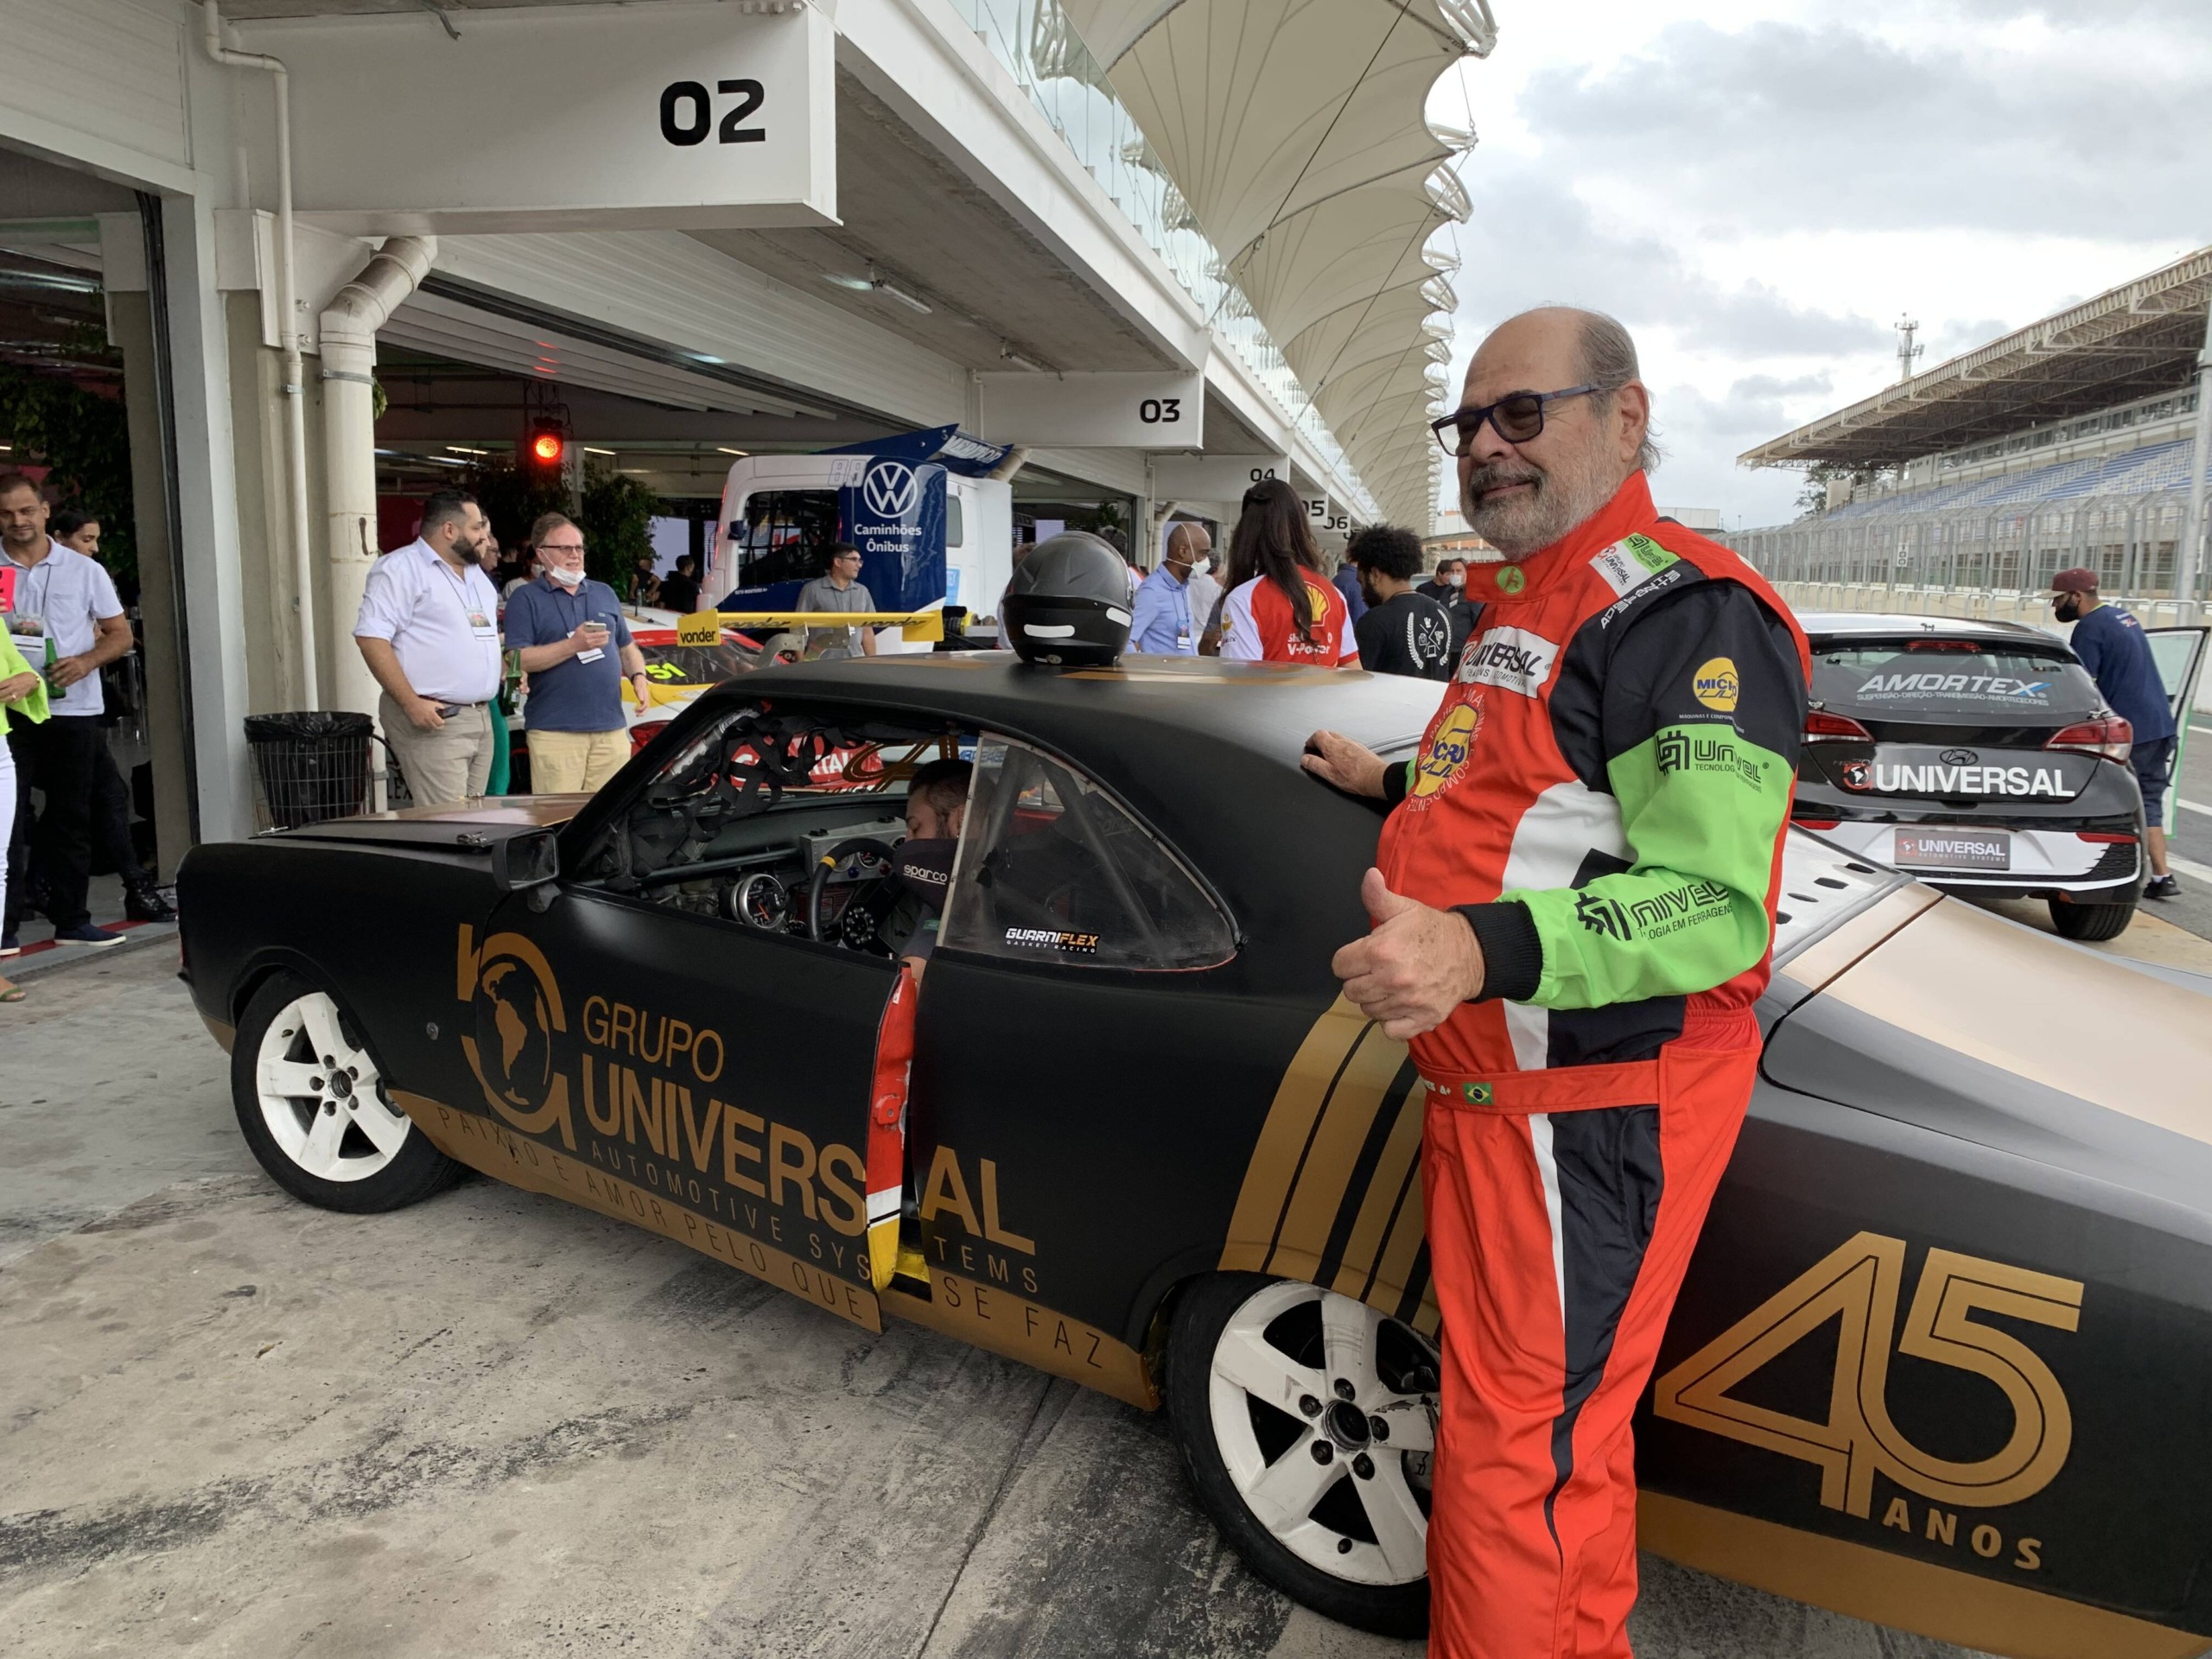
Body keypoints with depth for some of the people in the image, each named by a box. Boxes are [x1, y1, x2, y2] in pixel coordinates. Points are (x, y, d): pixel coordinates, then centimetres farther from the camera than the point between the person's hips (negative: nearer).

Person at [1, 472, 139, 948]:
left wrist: (86, 662, -11)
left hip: (74, 709, 1)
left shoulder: (84, 570, 7)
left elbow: (120, 633, 9)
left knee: (72, 820, 7)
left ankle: (71, 920, 15)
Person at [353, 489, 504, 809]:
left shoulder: (476, 573, 20)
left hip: (481, 719, 8)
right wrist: (412, 703, -20)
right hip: (432, 721, -8)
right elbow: (371, 637, -15)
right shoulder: (400, 568, -7)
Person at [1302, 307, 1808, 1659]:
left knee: (1519, 1451, 0)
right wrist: (1396, 785, 40)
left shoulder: (1683, 613, -17)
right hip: (1494, 1086, 10)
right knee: (1557, 1427, 23)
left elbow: (1712, 904, -26)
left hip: (1589, 1112, -10)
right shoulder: (1527, 604, 17)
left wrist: (1479, 952, -39)